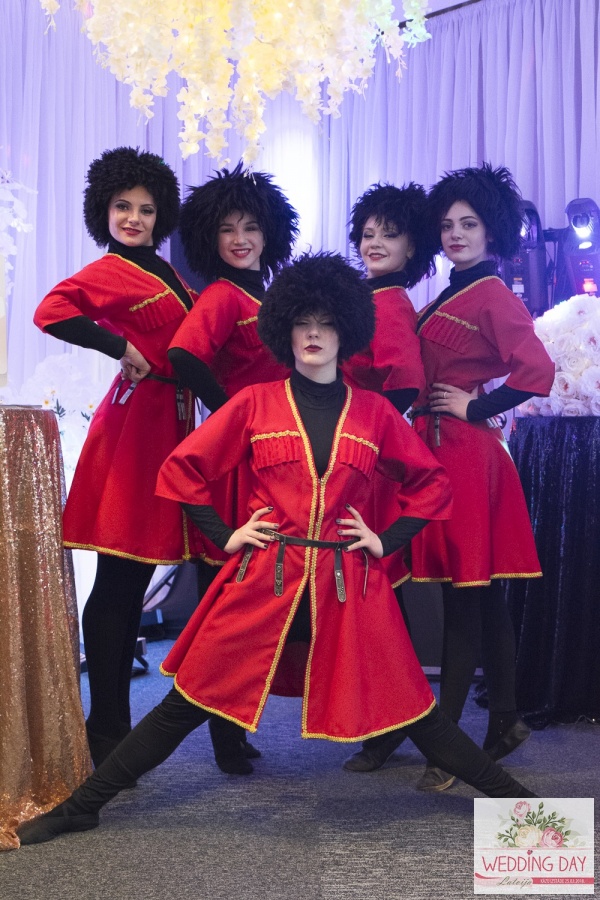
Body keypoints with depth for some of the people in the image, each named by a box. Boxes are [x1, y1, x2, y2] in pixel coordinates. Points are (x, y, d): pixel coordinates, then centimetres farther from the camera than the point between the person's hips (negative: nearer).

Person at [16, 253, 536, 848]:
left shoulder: (373, 412, 7)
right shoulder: (255, 404, 4)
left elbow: (432, 484, 16)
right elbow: (181, 469, 8)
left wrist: (387, 541, 5)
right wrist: (225, 536, 1)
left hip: (348, 583, 1)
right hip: (263, 578, 0)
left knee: (404, 705, 3)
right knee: (189, 701, 1)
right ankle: (82, 806, 11)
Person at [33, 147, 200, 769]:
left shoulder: (162, 273, 17)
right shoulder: (110, 271, -8)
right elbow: (51, 312, -26)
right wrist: (122, 349, -20)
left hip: (166, 422, 8)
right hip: (134, 421, -8)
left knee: (135, 578, 13)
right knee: (118, 584, -4)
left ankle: (114, 725, 23)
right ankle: (106, 735, 4)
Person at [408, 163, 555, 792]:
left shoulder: (493, 297, -8)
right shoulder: (446, 299, 17)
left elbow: (537, 371, -19)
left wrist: (474, 407, -12)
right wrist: (427, 411, 6)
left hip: (465, 452, -8)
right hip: (434, 448, 9)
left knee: (463, 591, -6)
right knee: (481, 593, 14)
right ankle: (505, 721, 24)